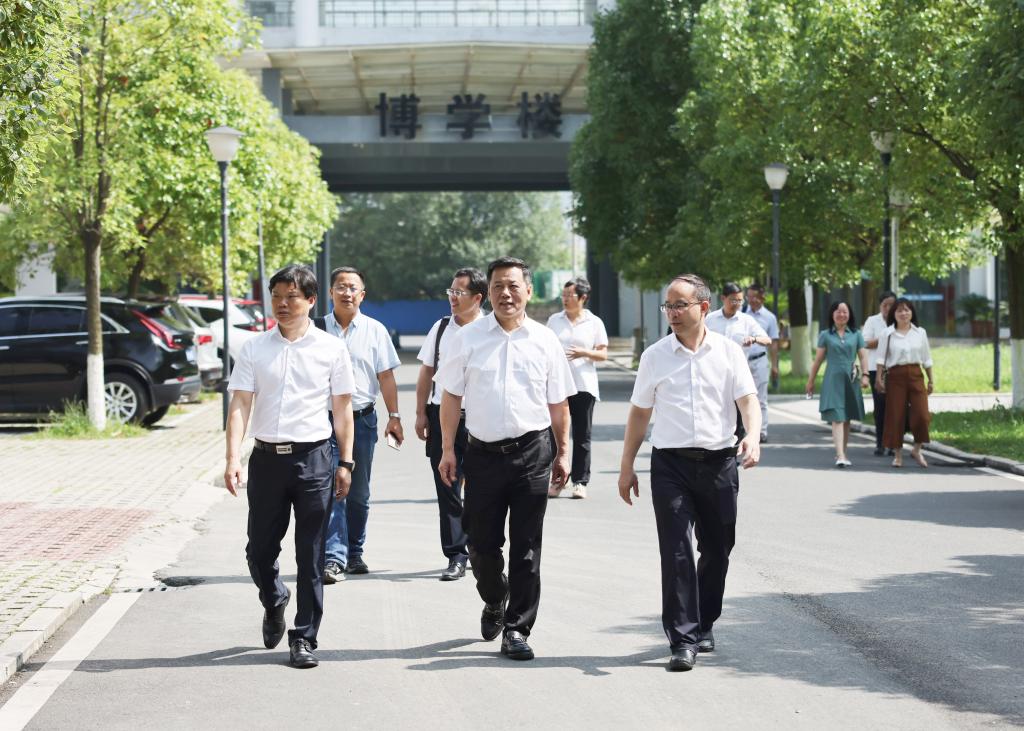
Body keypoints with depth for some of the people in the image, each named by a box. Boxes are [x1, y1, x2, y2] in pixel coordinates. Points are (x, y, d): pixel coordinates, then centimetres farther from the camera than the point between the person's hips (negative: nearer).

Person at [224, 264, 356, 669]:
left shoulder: (332, 349, 3)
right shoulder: (254, 348, 5)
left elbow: (342, 408, 7)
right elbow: (239, 406, -1)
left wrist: (345, 463, 3)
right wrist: (233, 459, -12)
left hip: (313, 457, -1)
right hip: (267, 456, 2)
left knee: (311, 556, 1)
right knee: (260, 549, 9)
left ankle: (304, 638, 9)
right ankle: (274, 603, 39)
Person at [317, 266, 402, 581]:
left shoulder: (375, 330, 5)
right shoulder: (317, 329, 2)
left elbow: (386, 376, 5)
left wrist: (394, 416, 0)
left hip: (362, 418, 2)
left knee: (359, 493, 11)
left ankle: (354, 553, 24)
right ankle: (334, 557, -14)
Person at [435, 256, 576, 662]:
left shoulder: (545, 340, 4)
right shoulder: (469, 338, 3)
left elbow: (558, 404, 10)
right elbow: (451, 396, 6)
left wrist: (562, 453, 9)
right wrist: (447, 449, 2)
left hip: (532, 451, 0)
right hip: (483, 452, 0)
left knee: (526, 546, 0)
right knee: (482, 544, 6)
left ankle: (516, 629, 8)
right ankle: (494, 603, 35)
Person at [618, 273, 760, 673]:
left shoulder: (729, 351, 4)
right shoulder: (655, 355, 6)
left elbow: (748, 399, -3)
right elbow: (639, 412, 11)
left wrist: (752, 436, -23)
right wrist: (627, 467, 10)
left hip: (719, 462, 1)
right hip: (671, 463, -1)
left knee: (717, 550, 10)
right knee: (676, 552, -8)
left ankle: (703, 625, 28)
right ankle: (683, 640, -7)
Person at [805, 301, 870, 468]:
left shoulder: (856, 334, 9)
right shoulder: (826, 335, 5)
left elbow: (863, 356, 6)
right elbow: (818, 359, 8)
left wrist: (864, 375, -8)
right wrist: (811, 380, 9)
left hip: (850, 380, 3)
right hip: (833, 379, -3)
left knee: (847, 419, 9)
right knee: (837, 418, -12)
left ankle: (842, 453, 20)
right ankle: (840, 456, -20)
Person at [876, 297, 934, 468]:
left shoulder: (920, 333, 10)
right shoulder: (888, 334, 2)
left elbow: (926, 359, 14)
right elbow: (881, 358, -1)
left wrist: (931, 380, 13)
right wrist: (879, 378, -10)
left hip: (915, 375, 2)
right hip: (895, 376, -2)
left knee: (921, 414, -9)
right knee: (895, 415, -1)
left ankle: (917, 450, 11)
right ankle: (897, 454, 11)